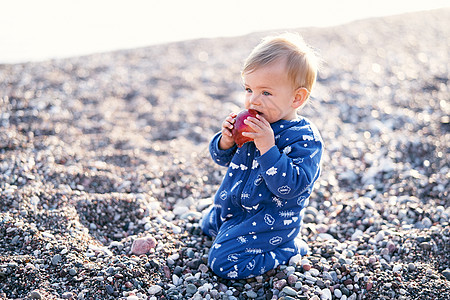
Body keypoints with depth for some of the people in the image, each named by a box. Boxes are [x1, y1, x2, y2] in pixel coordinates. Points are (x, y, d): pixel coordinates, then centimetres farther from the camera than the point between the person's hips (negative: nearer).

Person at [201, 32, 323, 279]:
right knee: (208, 225, 31)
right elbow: (221, 158, 5)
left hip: (270, 219, -8)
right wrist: (225, 141, -19)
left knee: (222, 262, -14)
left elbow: (290, 186, -34)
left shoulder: (305, 139, -25)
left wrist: (267, 147, -41)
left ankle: (288, 250, 3)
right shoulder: (251, 123, -6)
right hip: (232, 207, 9)